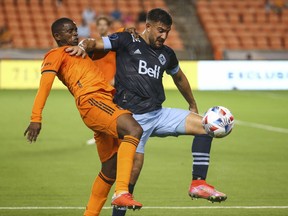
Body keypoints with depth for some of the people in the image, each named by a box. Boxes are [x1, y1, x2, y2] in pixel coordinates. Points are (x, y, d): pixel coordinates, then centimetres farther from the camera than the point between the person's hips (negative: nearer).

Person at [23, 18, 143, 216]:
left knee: (111, 168, 8)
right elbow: (45, 85, -5)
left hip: (106, 102, 9)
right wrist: (36, 119, -19)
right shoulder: (56, 55, 9)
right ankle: (121, 193, -43)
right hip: (92, 101, -9)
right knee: (134, 130, -31)